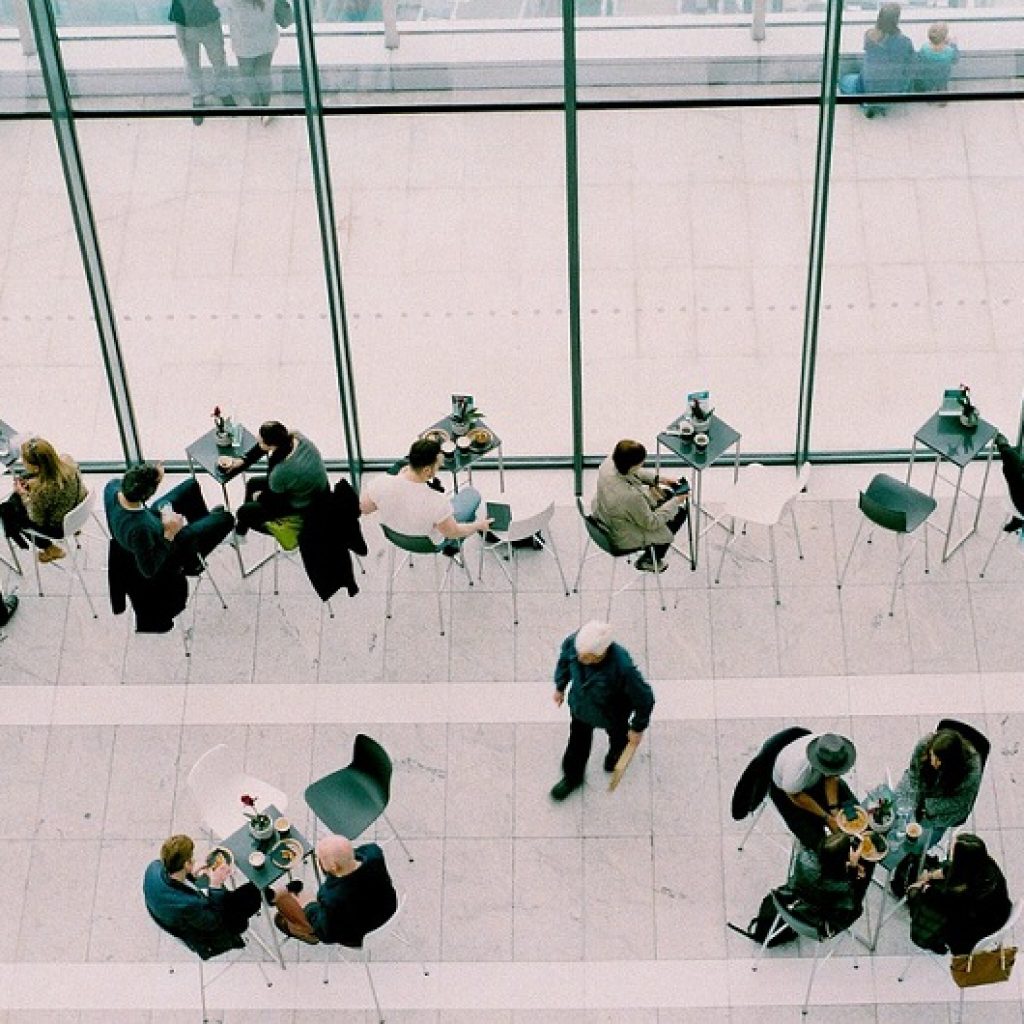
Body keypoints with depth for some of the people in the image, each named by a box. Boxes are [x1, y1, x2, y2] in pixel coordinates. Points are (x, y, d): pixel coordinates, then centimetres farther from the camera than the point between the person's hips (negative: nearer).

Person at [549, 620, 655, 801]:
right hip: (580, 705, 3)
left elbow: (644, 698, -28)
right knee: (578, 741, 25)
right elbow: (565, 658, -7)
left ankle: (617, 751, 68)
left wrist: (638, 728, -12)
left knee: (617, 733, 31)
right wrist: (560, 687, 8)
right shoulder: (574, 641, -35)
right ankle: (572, 778, 54)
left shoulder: (622, 668, -47)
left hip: (611, 713, -3)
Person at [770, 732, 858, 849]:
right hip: (787, 790, -4)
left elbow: (831, 777, -15)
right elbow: (796, 796, -25)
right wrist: (827, 817, -22)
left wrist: (834, 809, -24)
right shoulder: (797, 765, -46)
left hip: (817, 778, 4)